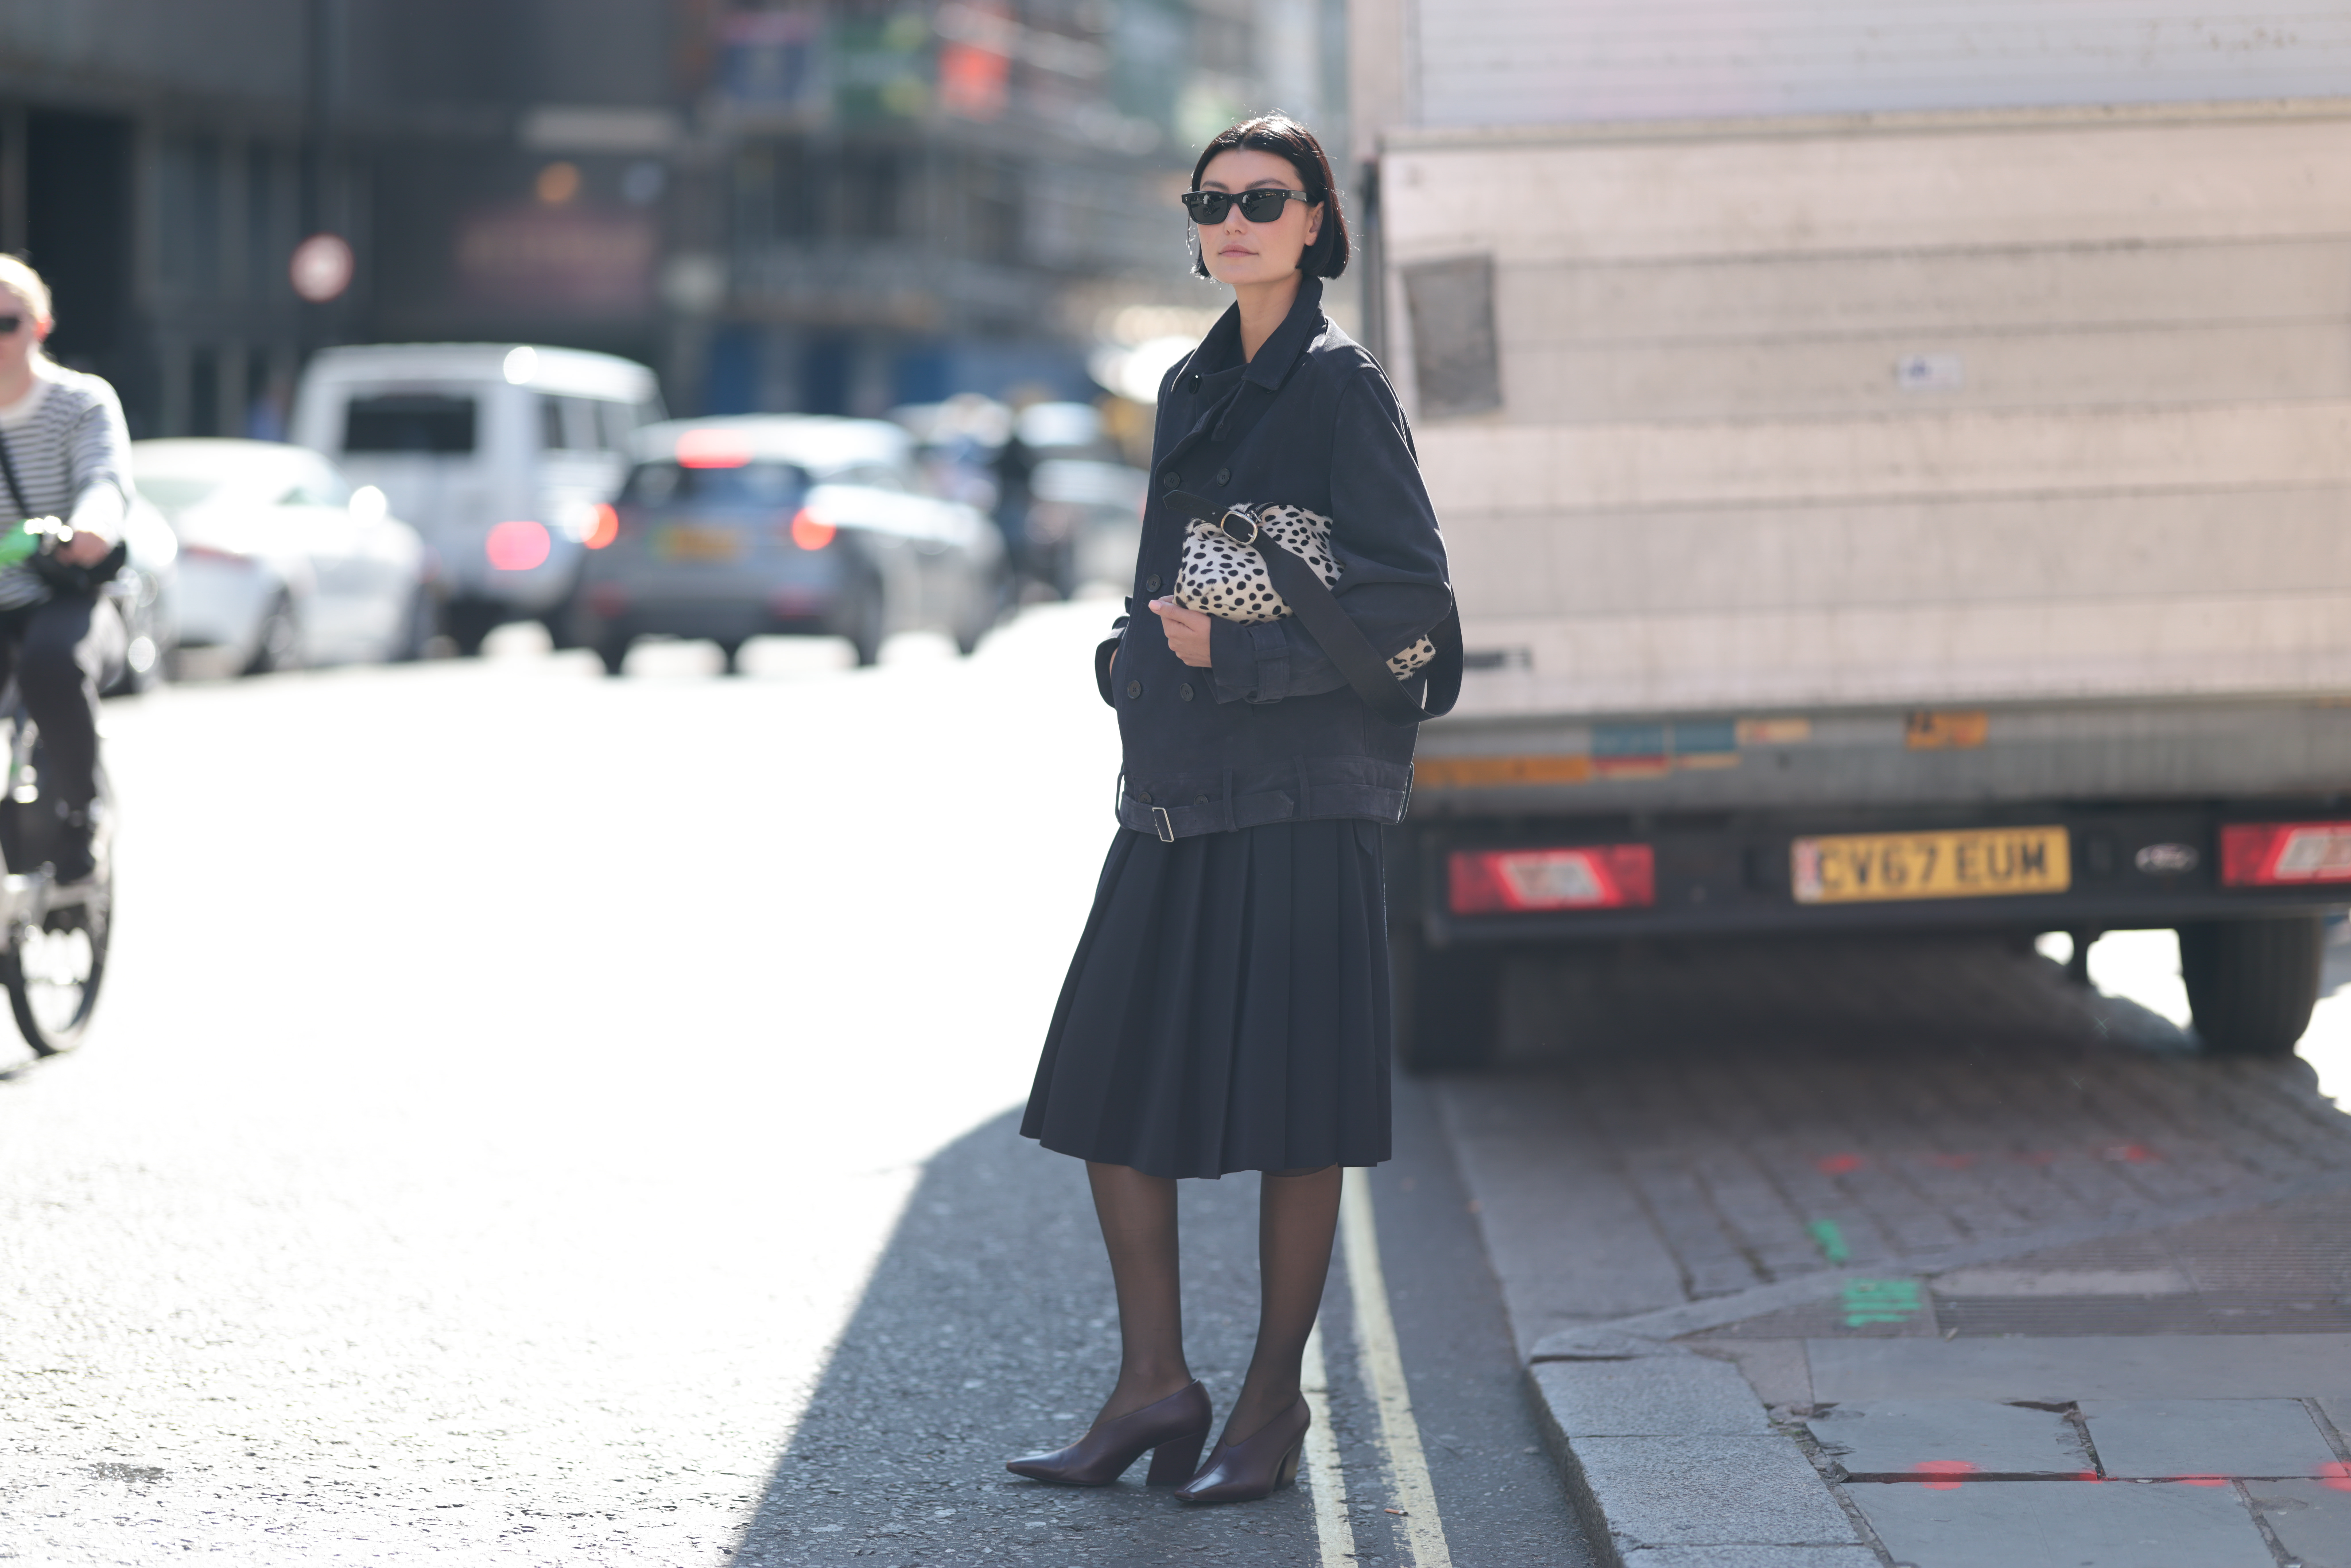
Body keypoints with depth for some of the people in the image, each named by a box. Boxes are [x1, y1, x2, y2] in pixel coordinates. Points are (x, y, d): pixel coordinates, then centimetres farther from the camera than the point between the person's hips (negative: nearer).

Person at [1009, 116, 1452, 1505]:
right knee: (1110, 1080, 4)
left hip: (1298, 792, -8)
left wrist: (1238, 656, -15)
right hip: (1174, 794, 8)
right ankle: (1156, 1384, 13)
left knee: (1288, 1104, -1)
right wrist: (1141, 656, 6)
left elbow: (1412, 598, -12)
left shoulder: (1341, 387, -7)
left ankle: (1276, 1403, 9)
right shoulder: (1195, 388, 16)